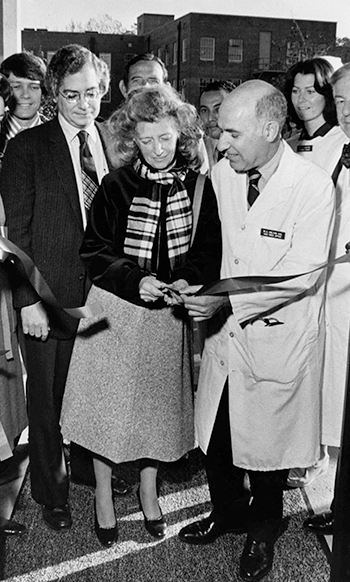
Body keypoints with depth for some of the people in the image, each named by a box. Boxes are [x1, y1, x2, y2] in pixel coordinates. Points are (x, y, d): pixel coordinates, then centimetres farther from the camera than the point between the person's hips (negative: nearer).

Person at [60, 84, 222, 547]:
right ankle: (103, 497, 27)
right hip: (116, 310, -2)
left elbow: (209, 249, 3)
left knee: (157, 402, 13)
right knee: (109, 403, 7)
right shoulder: (116, 187, -7)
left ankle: (149, 491, 35)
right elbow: (93, 251, -6)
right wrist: (135, 280, -19)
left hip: (169, 315, 2)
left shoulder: (198, 187, -2)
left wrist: (188, 280, -16)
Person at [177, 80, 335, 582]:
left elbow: (303, 274, -20)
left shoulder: (314, 186, -16)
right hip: (224, 331, 5)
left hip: (278, 337, -4)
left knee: (268, 441, 12)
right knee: (214, 436, 15)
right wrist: (198, 287, -7)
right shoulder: (221, 174, 0)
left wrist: (227, 299, -24)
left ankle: (263, 529, 40)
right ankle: (227, 511, 44)